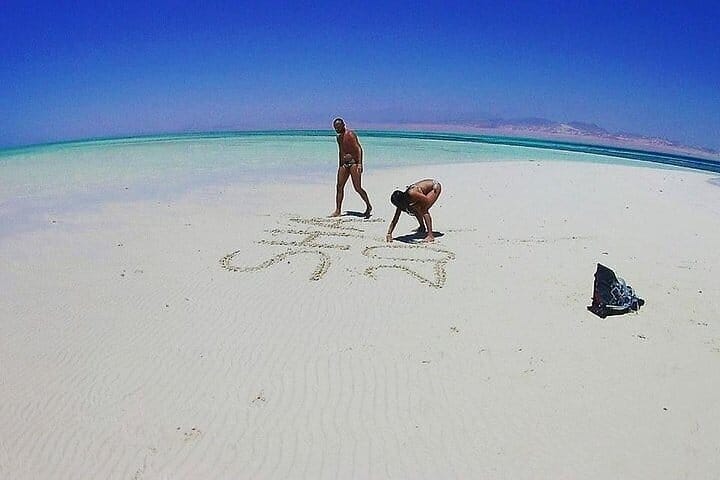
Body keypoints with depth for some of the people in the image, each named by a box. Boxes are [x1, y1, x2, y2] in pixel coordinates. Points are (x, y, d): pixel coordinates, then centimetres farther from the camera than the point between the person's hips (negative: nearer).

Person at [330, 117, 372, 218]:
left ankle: (369, 206, 10)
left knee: (358, 188, -9)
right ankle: (337, 211, 9)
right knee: (339, 187, 3)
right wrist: (339, 166, 26)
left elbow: (359, 148, -17)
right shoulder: (339, 137, 16)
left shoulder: (350, 134, -9)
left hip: (354, 162, -8)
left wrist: (360, 164, -26)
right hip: (344, 164, 8)